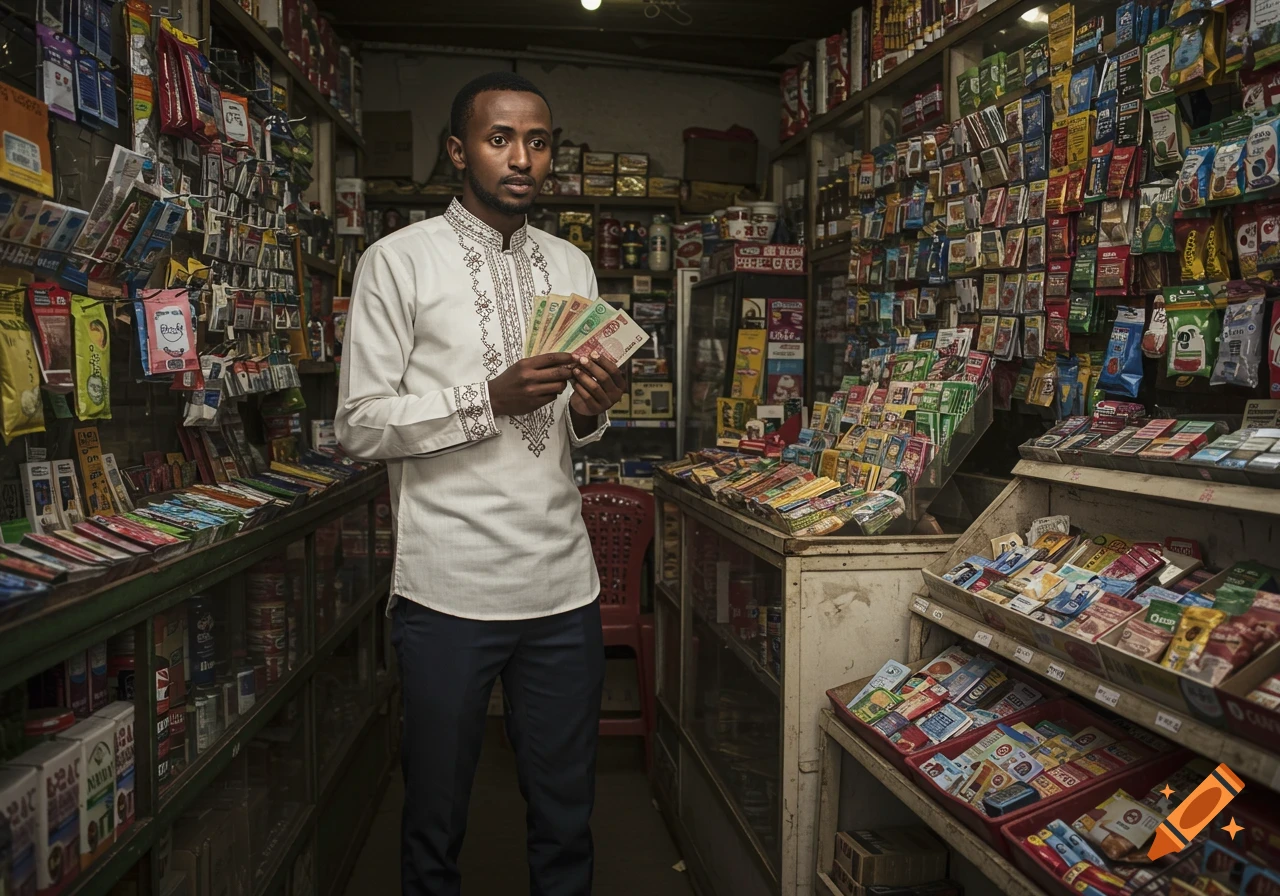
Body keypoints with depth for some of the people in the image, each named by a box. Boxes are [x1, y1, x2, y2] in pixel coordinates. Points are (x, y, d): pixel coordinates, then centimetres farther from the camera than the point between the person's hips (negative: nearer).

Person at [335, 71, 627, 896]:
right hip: (448, 587, -4)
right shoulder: (399, 261, -2)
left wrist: (590, 412, -5)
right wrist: (492, 397, -18)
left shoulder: (573, 266, 13)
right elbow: (360, 425, -7)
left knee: (567, 814, 14)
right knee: (437, 813, 12)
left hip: (563, 584, 4)